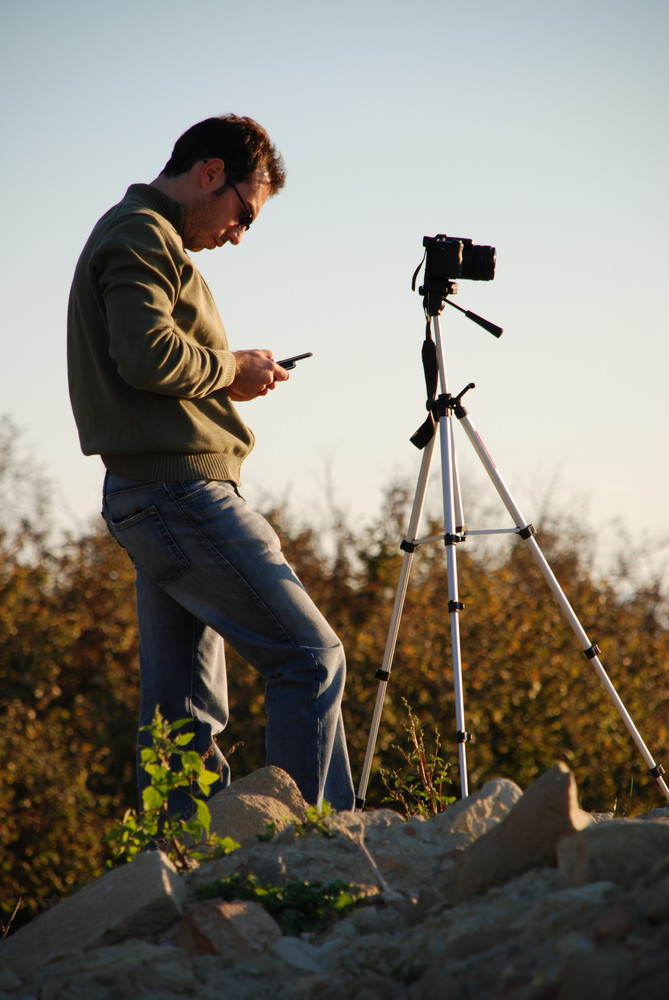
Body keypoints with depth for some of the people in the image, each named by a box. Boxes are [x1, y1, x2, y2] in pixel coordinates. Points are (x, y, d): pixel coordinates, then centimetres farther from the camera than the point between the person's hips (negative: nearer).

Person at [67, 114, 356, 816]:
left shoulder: (131, 235, 24)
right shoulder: (142, 235, -9)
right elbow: (147, 355, -23)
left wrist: (230, 378, 11)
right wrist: (234, 369, -8)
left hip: (145, 497, 11)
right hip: (182, 487, -11)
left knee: (183, 708, 7)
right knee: (310, 656, -11)